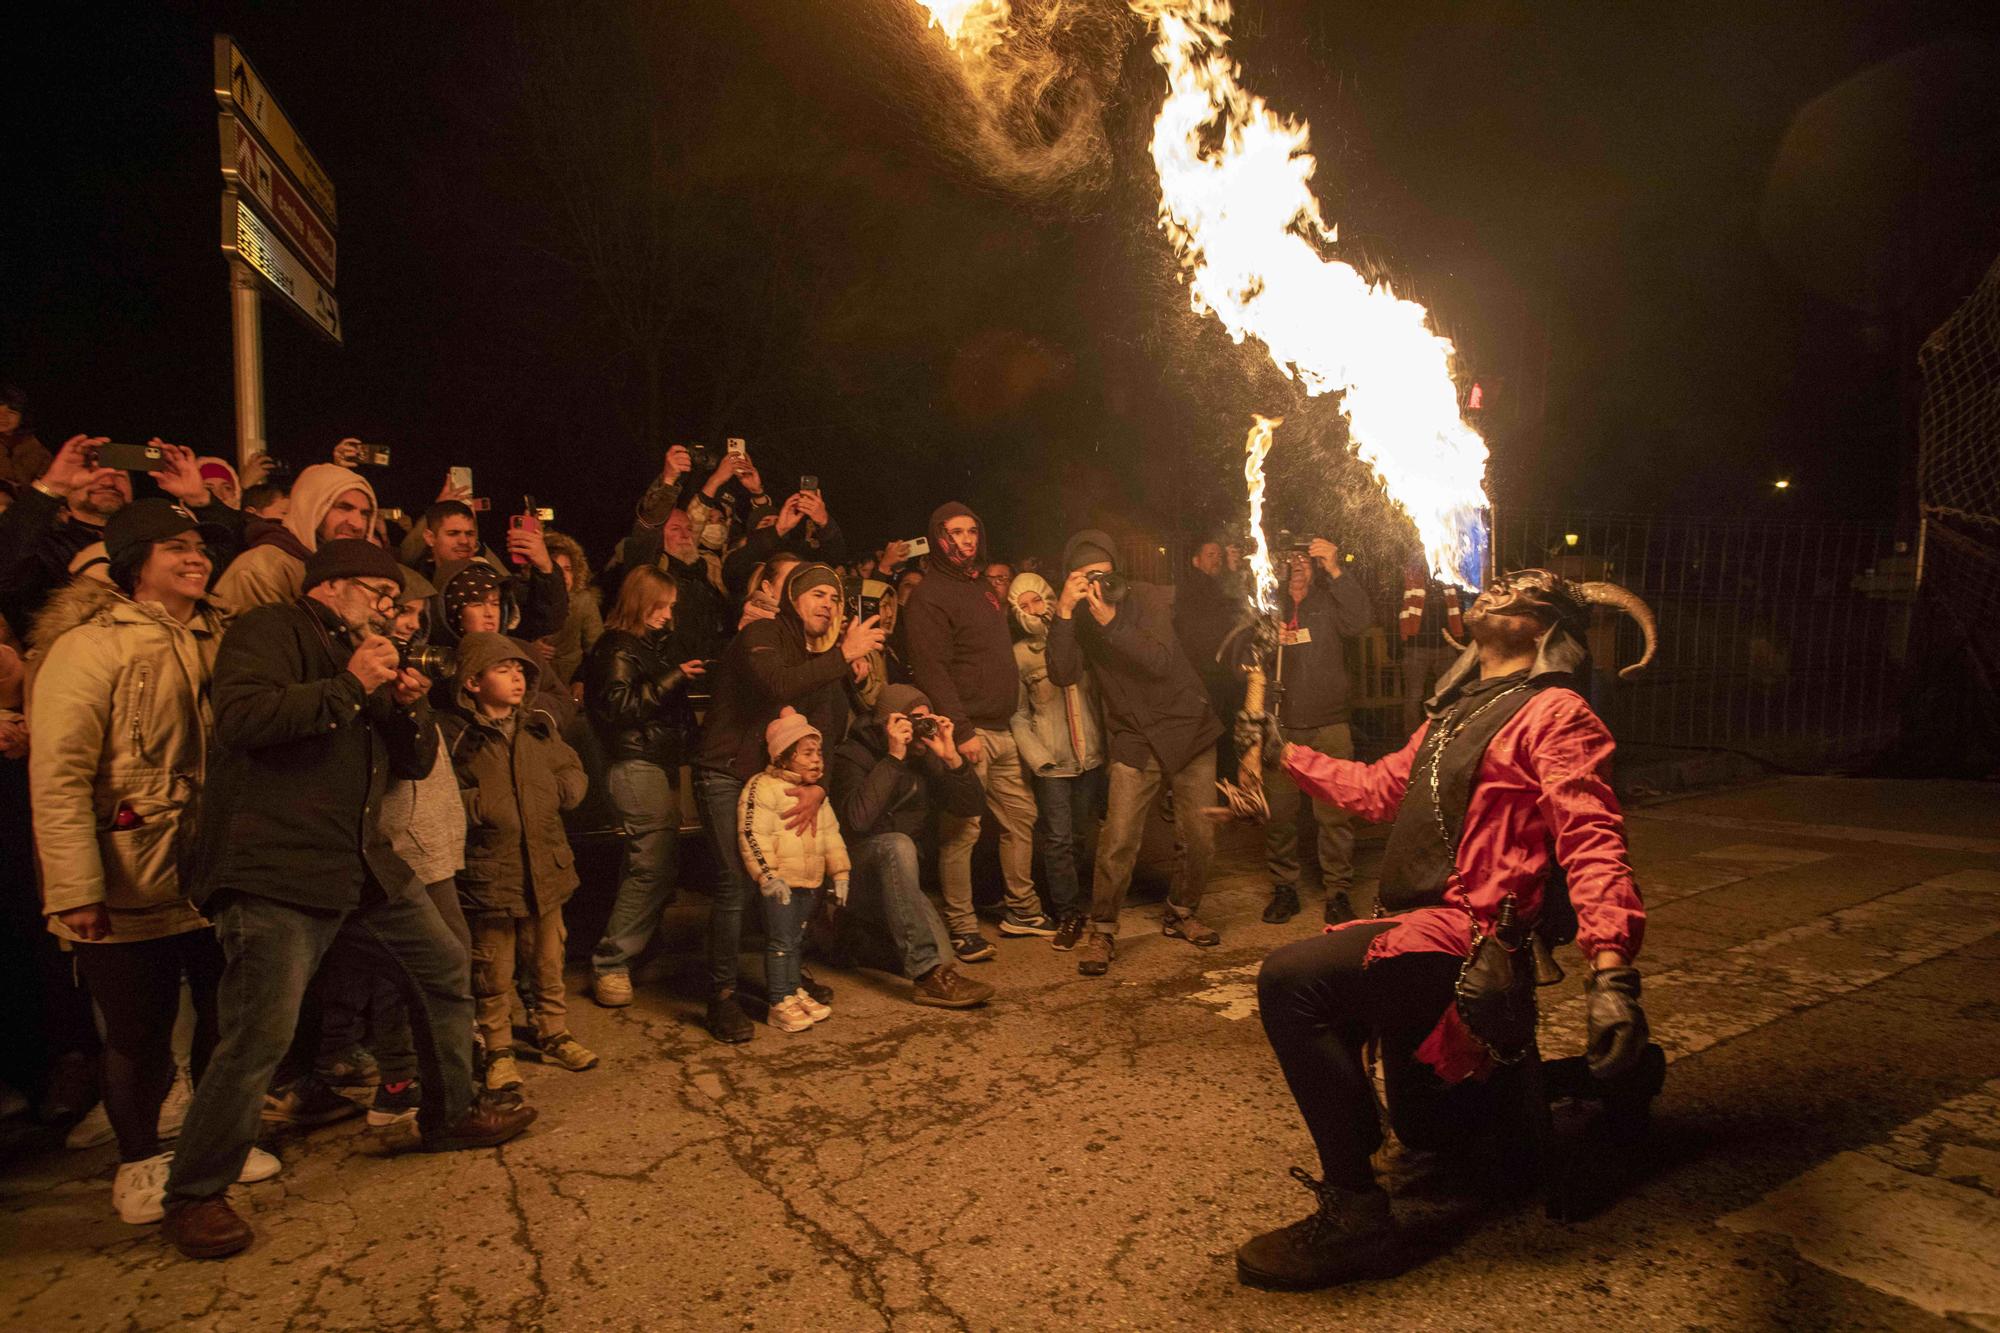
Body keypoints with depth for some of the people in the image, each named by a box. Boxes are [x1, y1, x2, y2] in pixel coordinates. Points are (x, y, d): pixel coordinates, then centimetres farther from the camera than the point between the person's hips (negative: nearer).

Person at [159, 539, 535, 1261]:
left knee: (444, 968, 12)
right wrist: (348, 686, -18)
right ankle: (194, 1196, 8)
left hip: (358, 865, 9)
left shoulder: (360, 655, 23)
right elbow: (241, 716, -23)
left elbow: (416, 763, 21)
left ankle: (450, 1114, 29)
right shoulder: (270, 629, -3)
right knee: (262, 1033, -12)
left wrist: (410, 708, 1)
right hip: (275, 870, -9)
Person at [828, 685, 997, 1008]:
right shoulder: (853, 754, -11)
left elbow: (972, 806, 2)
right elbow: (856, 819, -29)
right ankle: (929, 973, -38)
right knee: (896, 844, -37)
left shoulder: (924, 757, 6)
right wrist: (894, 758, -28)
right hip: (856, 875, -6)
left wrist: (951, 757, -13)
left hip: (899, 878, 6)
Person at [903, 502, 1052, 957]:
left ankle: (1021, 909, 29)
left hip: (1002, 729, 9)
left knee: (1021, 816, 15)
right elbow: (932, 671, -17)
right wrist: (962, 731, -21)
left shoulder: (984, 589, 19)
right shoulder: (929, 596, -9)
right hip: (967, 732, -9)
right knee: (961, 831, -6)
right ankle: (962, 928, 4)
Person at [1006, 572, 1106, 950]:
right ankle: (1068, 913, 9)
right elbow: (1019, 717, -1)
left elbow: (1100, 692, 10)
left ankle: (1075, 899, 29)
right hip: (1051, 762, -3)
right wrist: (1038, 759, -12)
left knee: (1083, 836, 11)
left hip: (1091, 756, 3)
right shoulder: (1018, 655, -1)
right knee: (1058, 840, -4)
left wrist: (1107, 741, 0)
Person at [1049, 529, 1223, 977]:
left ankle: (1181, 914, 27)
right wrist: (1064, 612, -24)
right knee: (1118, 841, -12)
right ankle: (1101, 931, 4)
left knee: (1199, 838, 4)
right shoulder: (1076, 616, 0)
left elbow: (1160, 661, -20)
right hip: (1134, 740, 0)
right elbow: (1063, 674, -16)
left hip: (1189, 730, 0)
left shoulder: (1150, 599, -6)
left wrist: (1111, 622, -29)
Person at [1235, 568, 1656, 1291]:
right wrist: (1285, 752, 27)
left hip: (1468, 935, -9)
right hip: (1414, 928, 9)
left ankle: (1352, 1212, -21)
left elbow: (1591, 842, -19)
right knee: (1424, 1128, 23)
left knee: (1291, 978, -31)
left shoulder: (1553, 711, -7)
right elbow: (1379, 788, 26)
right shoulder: (1458, 710, 19)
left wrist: (1612, 972, -31)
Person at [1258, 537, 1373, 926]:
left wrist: (1335, 571, -25)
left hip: (1329, 726, -2)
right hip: (1279, 725, 2)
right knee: (1278, 812, 4)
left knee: (1333, 812, -3)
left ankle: (1338, 890, 8)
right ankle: (1284, 887, 17)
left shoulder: (1330, 600, 6)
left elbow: (1358, 621, -16)